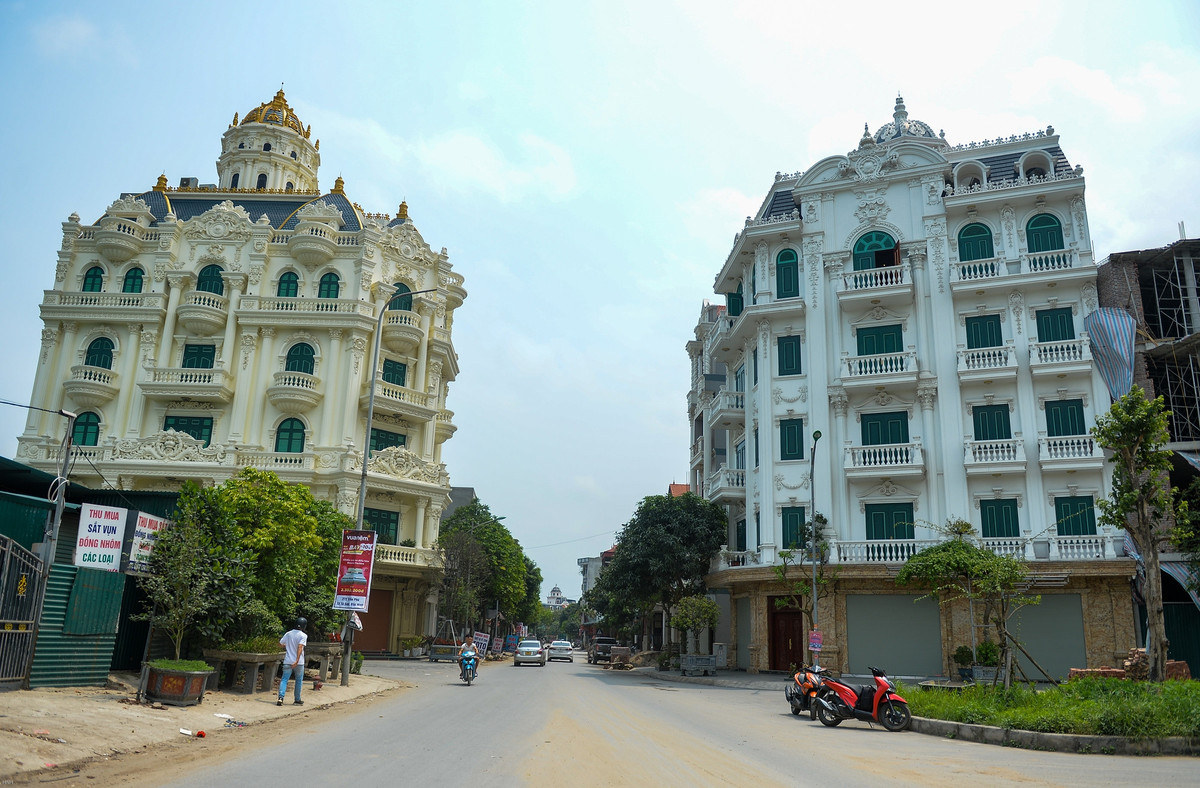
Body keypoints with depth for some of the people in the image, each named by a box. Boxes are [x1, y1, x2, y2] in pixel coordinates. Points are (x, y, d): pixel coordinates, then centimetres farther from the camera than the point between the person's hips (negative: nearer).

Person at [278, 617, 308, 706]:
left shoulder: (288, 634, 6)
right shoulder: (303, 635, -9)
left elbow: (280, 644, 13)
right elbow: (300, 647, -21)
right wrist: (297, 660, -26)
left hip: (287, 661, 3)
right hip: (299, 663, -3)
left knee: (284, 679, 2)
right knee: (299, 681, 10)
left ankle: (280, 698, -16)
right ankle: (297, 700, 16)